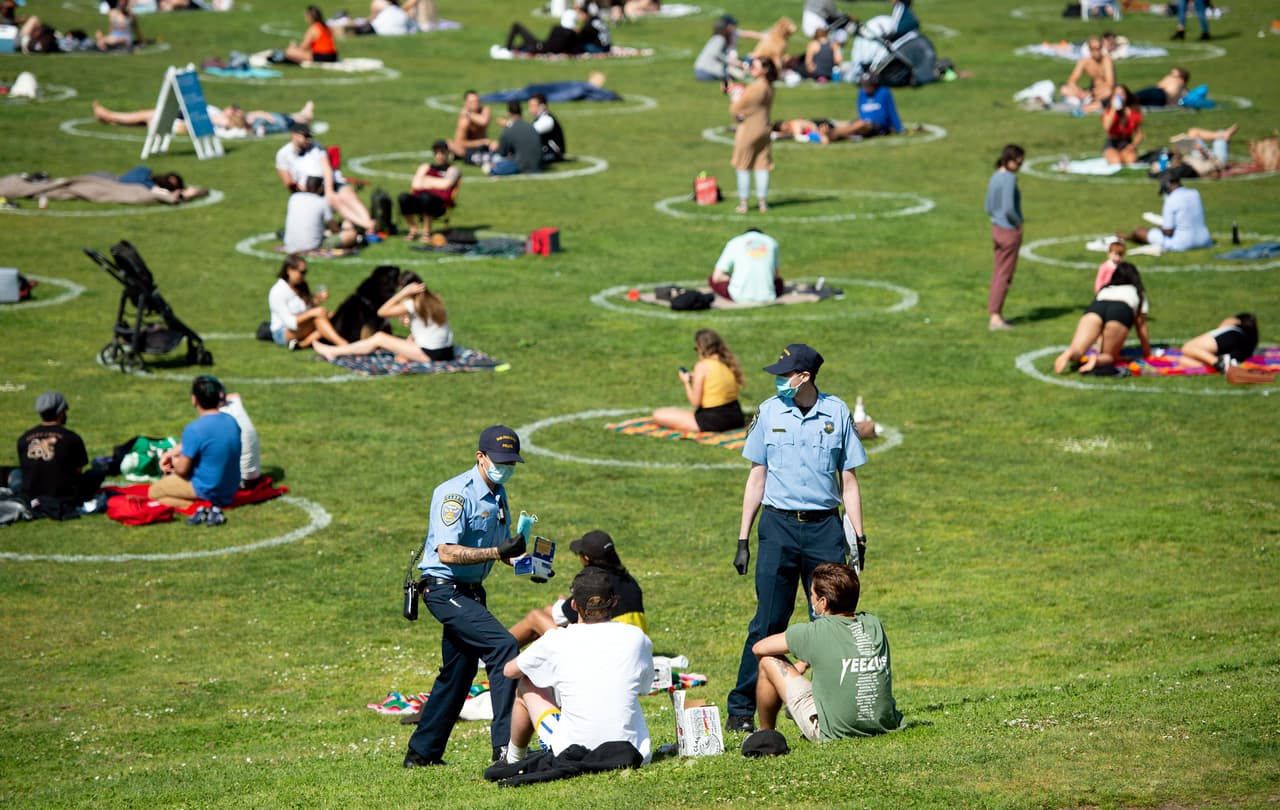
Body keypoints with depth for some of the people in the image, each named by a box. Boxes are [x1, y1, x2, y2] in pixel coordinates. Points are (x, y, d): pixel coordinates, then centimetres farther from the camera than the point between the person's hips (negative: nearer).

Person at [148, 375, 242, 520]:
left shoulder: (194, 429, -25)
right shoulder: (231, 421, -2)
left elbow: (182, 469, -17)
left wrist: (174, 462, 6)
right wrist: (170, 452, 10)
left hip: (206, 491, -7)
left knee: (153, 492, 11)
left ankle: (196, 506, -11)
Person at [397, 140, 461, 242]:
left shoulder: (453, 170, 16)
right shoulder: (425, 167, 28)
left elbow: (446, 184, -4)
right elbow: (415, 184, 12)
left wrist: (427, 180, 8)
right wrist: (436, 183, 5)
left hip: (439, 205, -4)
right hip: (418, 202, 4)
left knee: (426, 197, -39)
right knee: (403, 197, -29)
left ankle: (426, 231, -22)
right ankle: (413, 229, -10)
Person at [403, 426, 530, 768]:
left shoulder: (498, 495, 12)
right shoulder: (456, 493, -18)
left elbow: (502, 546, 23)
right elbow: (447, 552, -26)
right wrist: (499, 553, -33)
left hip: (471, 592, 10)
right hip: (445, 589, -10)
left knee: (458, 674, 16)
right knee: (503, 646, -23)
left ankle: (422, 752, 29)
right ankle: (505, 747, -26)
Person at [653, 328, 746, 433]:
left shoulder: (702, 366, -15)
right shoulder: (729, 363, 5)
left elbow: (695, 402, -13)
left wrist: (686, 382, 4)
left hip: (713, 422, -8)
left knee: (659, 415, -6)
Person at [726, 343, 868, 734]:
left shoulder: (838, 413, 3)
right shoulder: (769, 412, 5)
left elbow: (848, 479, 8)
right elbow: (757, 477, 9)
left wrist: (858, 536, 2)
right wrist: (743, 540, 5)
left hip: (825, 528, 0)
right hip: (779, 526, 0)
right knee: (767, 623, -5)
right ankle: (741, 709, -1)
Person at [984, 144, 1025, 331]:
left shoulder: (995, 177, 8)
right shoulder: (1009, 179, -18)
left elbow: (989, 208, 13)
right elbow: (1008, 208, -25)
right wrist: (1018, 222, -10)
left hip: (997, 229, 8)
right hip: (1010, 231, -8)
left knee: (998, 274, 15)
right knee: (1004, 276, -2)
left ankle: (995, 314, 21)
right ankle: (995, 317, 0)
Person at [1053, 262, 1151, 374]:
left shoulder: (1105, 289, 41)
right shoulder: (1138, 293, 36)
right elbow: (1141, 326, 36)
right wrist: (1147, 352, 47)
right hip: (1122, 311, -2)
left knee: (1076, 353, -8)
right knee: (1109, 356, 10)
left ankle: (1068, 354, -44)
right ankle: (1096, 360, -25)